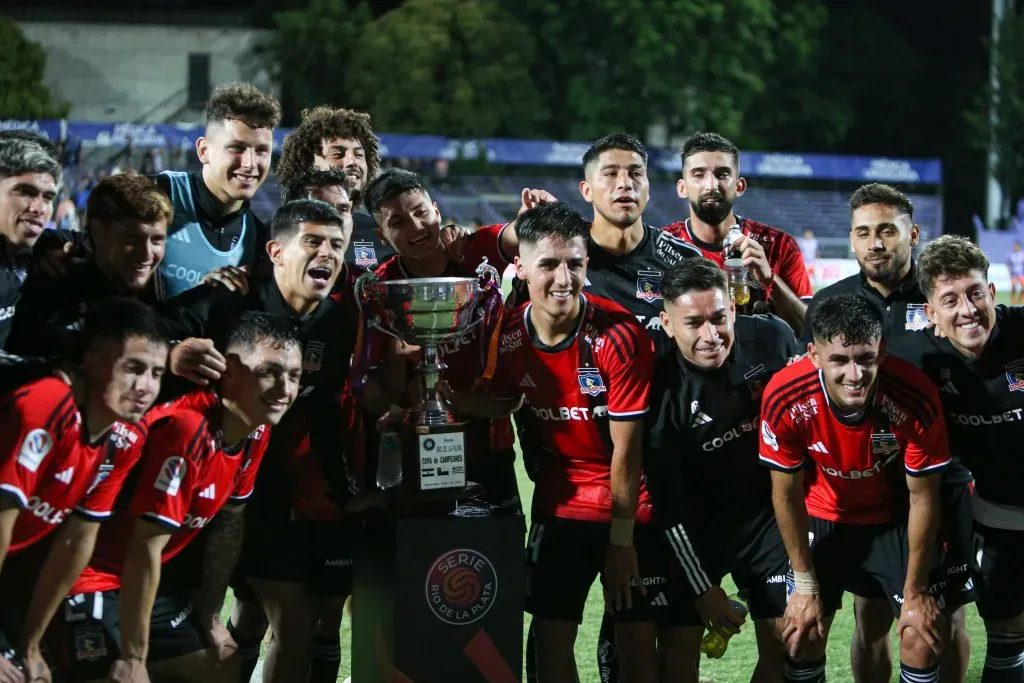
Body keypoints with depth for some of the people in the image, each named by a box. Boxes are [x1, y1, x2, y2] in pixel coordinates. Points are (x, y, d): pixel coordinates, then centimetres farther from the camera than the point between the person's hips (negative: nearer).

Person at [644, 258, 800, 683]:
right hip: (696, 523, -3)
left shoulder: (772, 339, -14)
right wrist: (703, 588, -12)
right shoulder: (662, 388, -22)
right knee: (679, 646, -5)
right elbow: (667, 503, -14)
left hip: (770, 509, 3)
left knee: (784, 644, 2)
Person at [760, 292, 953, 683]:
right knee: (801, 635, -3)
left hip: (894, 519, 0)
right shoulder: (785, 398, -31)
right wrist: (805, 583, -7)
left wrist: (916, 591, -10)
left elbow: (923, 497, -18)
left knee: (924, 634, -7)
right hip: (822, 518, 1)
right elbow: (786, 493, -14)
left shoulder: (915, 398, -33)